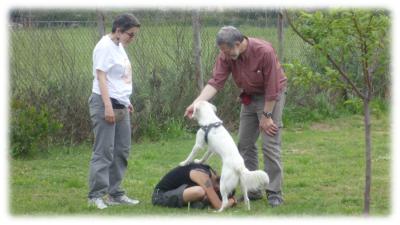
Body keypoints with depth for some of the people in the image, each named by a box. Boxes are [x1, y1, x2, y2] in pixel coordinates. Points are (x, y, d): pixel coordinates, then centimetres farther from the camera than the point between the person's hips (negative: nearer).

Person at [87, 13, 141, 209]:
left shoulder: (119, 47, 15)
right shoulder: (105, 46, -11)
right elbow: (101, 77, -16)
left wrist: (126, 102, 19)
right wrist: (108, 106, -22)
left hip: (121, 106, 9)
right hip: (105, 104, -9)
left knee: (121, 151, 9)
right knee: (104, 151, -8)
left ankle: (115, 193, 14)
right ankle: (96, 196, -5)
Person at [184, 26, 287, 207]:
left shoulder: (264, 52, -30)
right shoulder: (226, 56, -14)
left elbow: (271, 88, -24)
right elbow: (215, 82, -18)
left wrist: (266, 116, -19)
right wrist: (196, 103, -32)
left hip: (271, 97, -6)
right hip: (249, 96, 6)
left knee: (270, 145, -11)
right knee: (245, 144, 6)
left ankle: (274, 193, -6)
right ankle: (253, 190, 15)